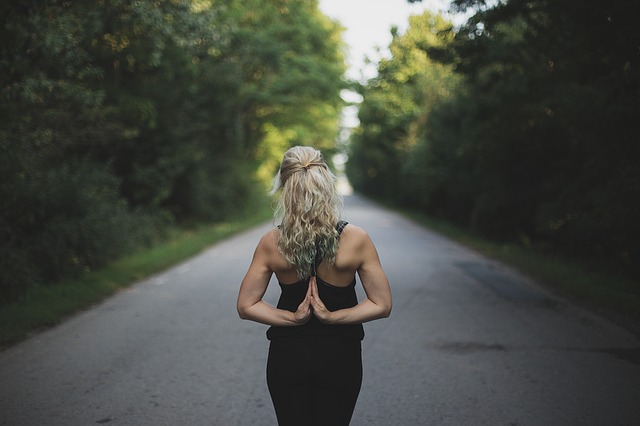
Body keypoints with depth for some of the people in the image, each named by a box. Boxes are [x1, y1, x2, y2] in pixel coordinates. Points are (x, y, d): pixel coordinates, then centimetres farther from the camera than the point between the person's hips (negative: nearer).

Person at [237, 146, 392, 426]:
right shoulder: (356, 239, -15)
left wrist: (293, 318, -12)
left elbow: (246, 306, -7)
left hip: (287, 357, 0)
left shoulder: (271, 243, -12)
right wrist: (332, 316, -13)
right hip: (340, 357, 0)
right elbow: (382, 305, -11)